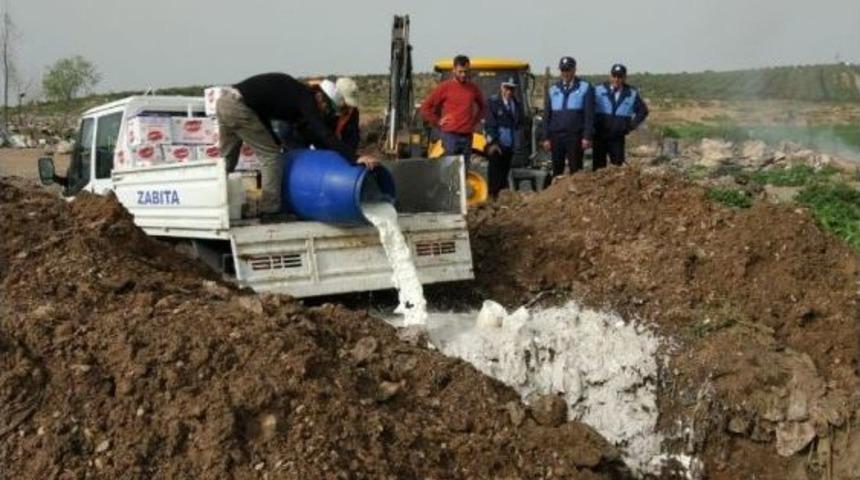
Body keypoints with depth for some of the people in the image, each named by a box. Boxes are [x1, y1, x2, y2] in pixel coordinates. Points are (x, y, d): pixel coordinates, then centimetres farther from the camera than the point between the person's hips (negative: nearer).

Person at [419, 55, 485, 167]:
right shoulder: (445, 87, -2)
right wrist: (438, 122, -2)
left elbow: (482, 107, 27)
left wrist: (475, 121, 12)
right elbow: (425, 107, 1)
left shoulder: (473, 88, 10)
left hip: (467, 136, 4)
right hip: (450, 136, -4)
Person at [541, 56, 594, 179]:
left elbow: (589, 115, -4)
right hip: (556, 136, 3)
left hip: (575, 137, -3)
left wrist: (587, 137, -11)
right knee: (557, 170, 7)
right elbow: (546, 116, 13)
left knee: (575, 170, 0)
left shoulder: (585, 88, 2)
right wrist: (546, 137, 5)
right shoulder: (553, 90, 13)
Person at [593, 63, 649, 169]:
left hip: (617, 138, 1)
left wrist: (631, 126, 4)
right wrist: (593, 127, -3)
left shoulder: (632, 94, 4)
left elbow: (643, 111, 14)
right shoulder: (599, 90, -1)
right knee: (599, 166, 1)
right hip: (599, 136, -1)